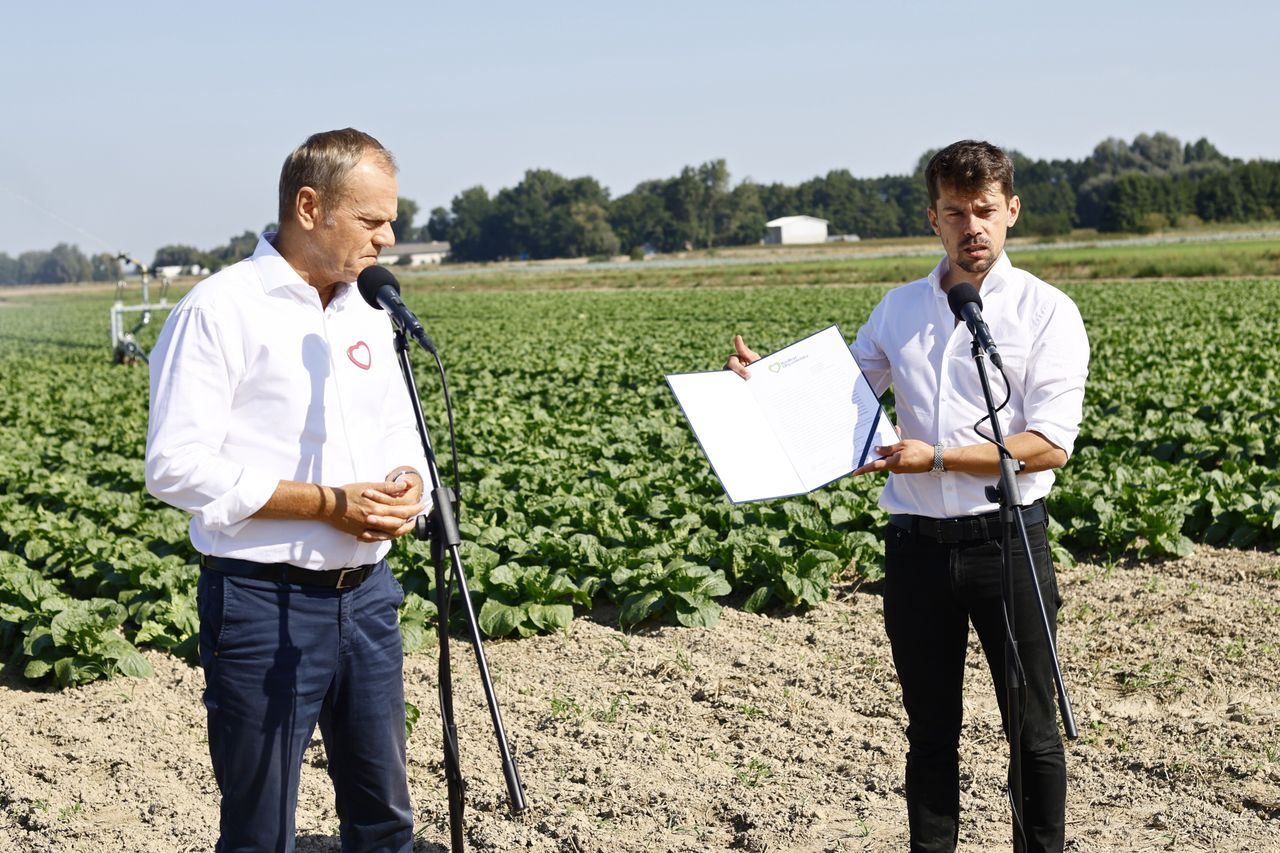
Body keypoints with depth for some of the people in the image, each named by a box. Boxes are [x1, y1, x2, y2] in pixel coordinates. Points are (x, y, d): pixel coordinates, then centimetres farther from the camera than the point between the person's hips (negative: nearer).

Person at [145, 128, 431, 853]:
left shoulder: (368, 313, 12)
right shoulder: (218, 311, -11)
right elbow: (178, 467, -18)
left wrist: (407, 486, -4)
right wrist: (330, 503, -20)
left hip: (367, 593, 7)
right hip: (264, 602, -7)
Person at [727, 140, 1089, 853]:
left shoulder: (1047, 312, -4)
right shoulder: (899, 311, 10)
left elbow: (1050, 446, -13)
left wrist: (937, 456, -19)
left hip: (1006, 539, -3)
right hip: (917, 544, 4)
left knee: (1033, 730, 6)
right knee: (931, 731, 13)